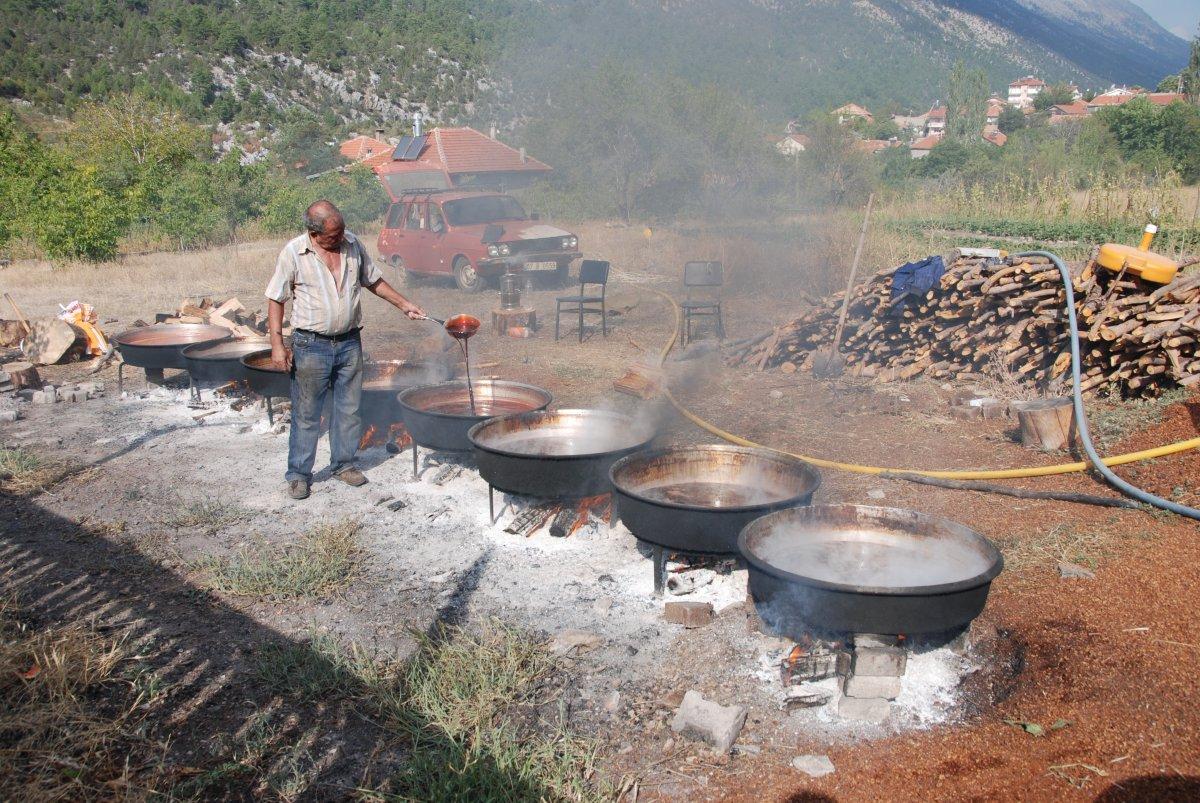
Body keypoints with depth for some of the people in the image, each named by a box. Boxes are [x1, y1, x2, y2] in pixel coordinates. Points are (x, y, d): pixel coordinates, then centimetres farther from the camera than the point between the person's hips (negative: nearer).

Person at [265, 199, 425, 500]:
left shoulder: (353, 244, 1)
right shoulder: (293, 253, -10)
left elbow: (374, 280, 16)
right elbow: (276, 300, -5)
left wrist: (403, 304, 11)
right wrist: (277, 345, -11)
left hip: (349, 343, 4)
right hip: (311, 346, -4)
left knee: (349, 408, 12)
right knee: (306, 414, 3)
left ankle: (344, 463, 28)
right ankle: (298, 474, 15)